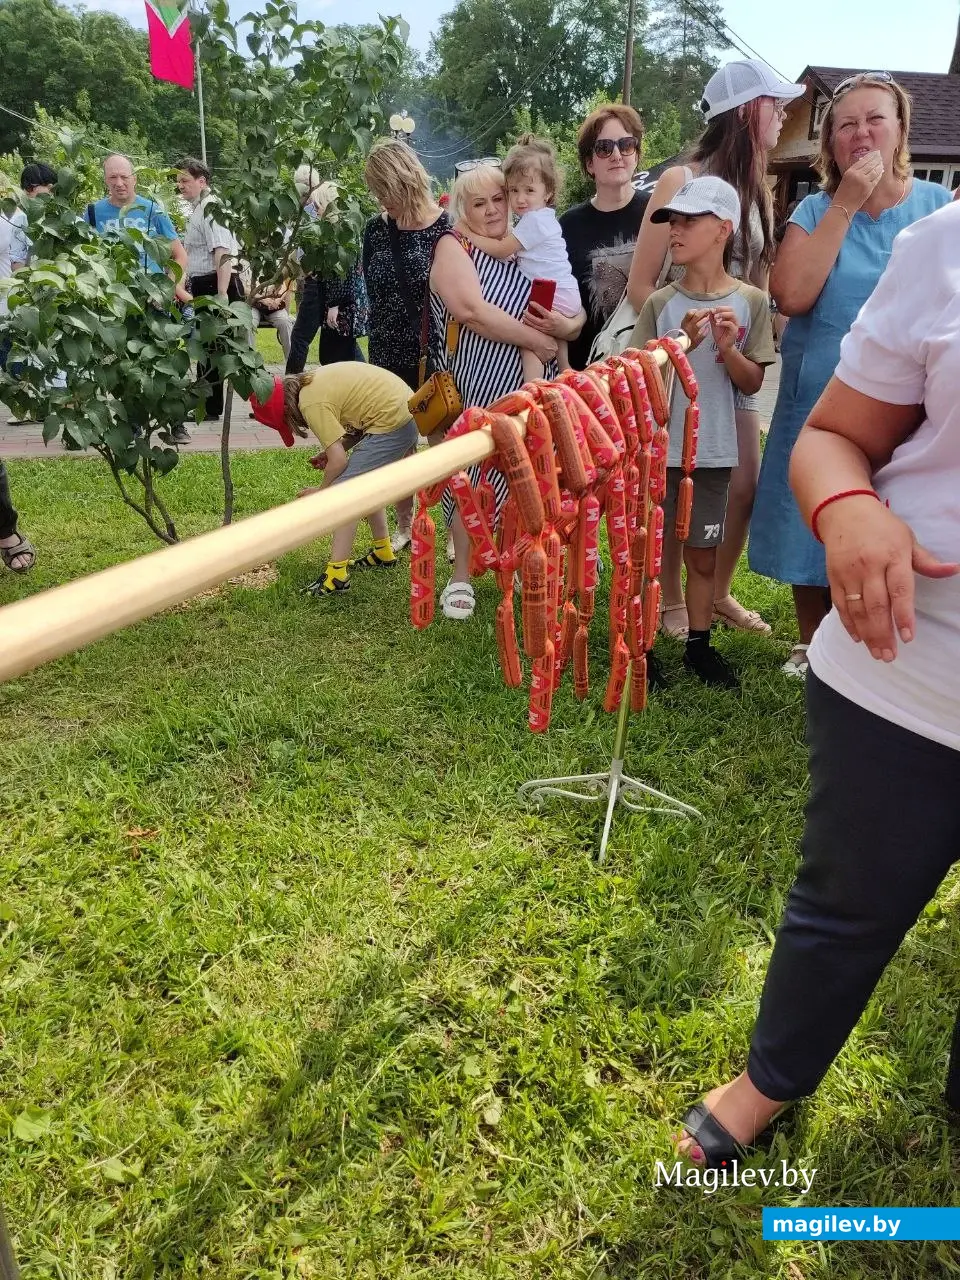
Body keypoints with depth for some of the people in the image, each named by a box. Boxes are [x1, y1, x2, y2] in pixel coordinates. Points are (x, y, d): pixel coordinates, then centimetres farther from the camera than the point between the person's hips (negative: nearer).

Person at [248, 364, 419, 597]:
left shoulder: (312, 404, -15)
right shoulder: (313, 382, 12)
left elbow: (339, 461, -16)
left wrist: (321, 491, 1)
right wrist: (333, 450, 9)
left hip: (391, 424, -10)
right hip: (408, 413, 10)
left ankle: (337, 573, -9)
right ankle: (383, 552, 35)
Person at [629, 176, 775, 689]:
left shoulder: (750, 302, -3)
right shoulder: (660, 303, -5)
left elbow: (752, 383, 0)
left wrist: (728, 348, -18)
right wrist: (681, 344, -19)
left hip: (712, 451, 1)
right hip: (656, 449, -1)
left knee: (703, 554, 12)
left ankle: (698, 644, 27)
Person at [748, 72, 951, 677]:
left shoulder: (938, 207, 1)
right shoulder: (816, 210, 2)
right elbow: (792, 295, -16)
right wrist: (845, 203, -14)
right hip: (817, 407, 1)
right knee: (814, 536, 10)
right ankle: (811, 650, 30)